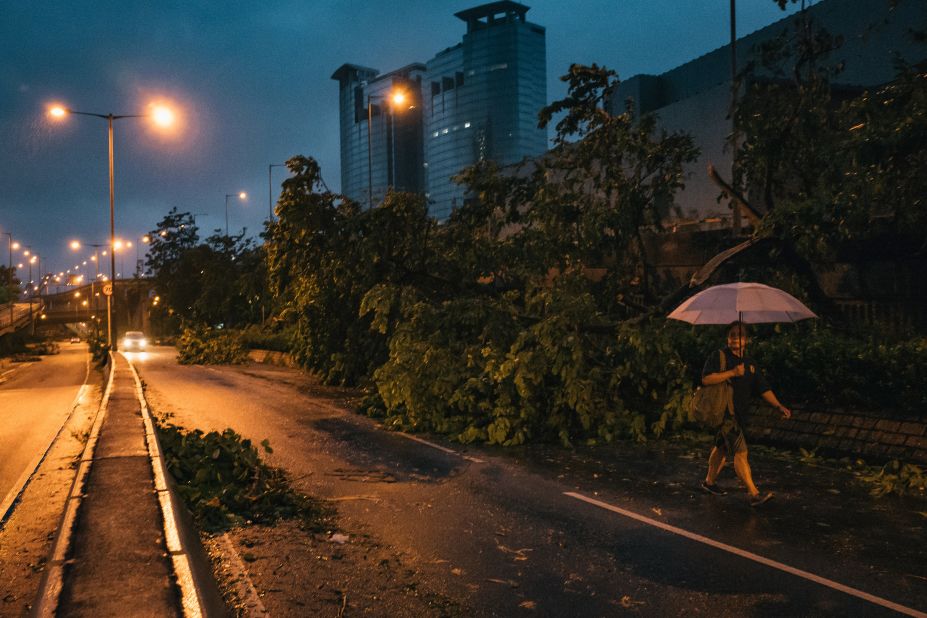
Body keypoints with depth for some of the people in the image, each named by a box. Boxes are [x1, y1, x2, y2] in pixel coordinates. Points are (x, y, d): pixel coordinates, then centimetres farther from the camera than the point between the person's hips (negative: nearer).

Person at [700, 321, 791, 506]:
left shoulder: (749, 364, 14)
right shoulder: (718, 357, -7)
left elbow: (763, 389, 10)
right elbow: (706, 379, -20)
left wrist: (779, 406, -2)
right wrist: (732, 373, -23)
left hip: (737, 413, 8)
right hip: (724, 412, -8)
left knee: (722, 448, 19)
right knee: (740, 451, -12)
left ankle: (709, 481, 34)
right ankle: (754, 494, -13)